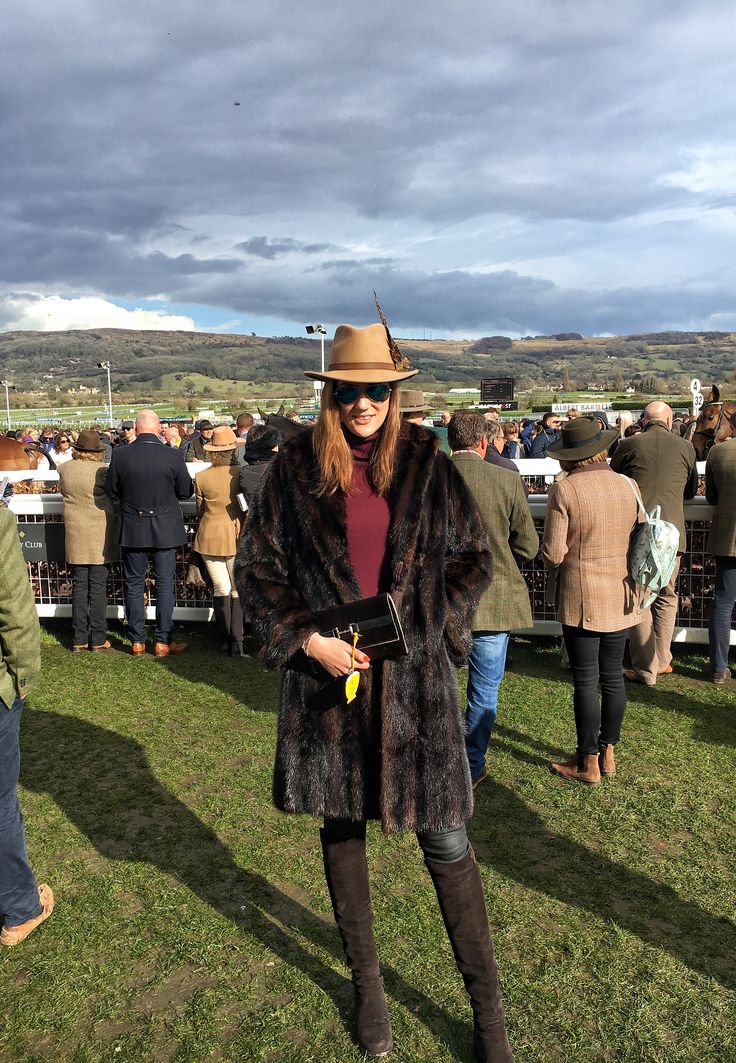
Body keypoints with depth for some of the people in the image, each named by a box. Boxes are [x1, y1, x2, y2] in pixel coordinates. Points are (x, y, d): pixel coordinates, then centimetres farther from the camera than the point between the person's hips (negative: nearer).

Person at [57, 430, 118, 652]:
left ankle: (79, 640, 12)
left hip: (75, 537, 4)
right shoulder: (102, 471, -13)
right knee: (98, 588, 3)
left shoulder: (64, 469, 0)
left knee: (79, 587, 9)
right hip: (100, 536, -3)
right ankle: (98, 639, 7)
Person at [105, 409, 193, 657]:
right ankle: (163, 641, 12)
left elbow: (111, 492, 0)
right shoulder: (173, 456, -13)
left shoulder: (120, 455, -10)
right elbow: (185, 492, -4)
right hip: (165, 530, -1)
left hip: (132, 531, 1)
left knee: (134, 585, 12)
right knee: (164, 585, 8)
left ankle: (137, 641, 18)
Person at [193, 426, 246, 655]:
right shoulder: (241, 473, -10)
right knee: (238, 590, 7)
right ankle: (237, 642, 4)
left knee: (221, 590, 8)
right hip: (237, 536, -1)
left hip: (210, 537, 1)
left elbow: (200, 510, 5)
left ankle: (226, 641, 13)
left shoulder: (201, 477, -6)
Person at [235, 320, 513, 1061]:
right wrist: (308, 638, -10)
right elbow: (254, 565, 2)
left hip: (414, 678, -1)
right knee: (341, 827, 15)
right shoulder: (295, 467, -1)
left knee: (445, 840, 4)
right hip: (326, 672, 1)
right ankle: (366, 985, 38)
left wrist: (427, 626, -4)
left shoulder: (427, 463, 0)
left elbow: (473, 556, 7)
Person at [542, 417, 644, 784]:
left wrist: (559, 564, 8)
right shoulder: (629, 486, 0)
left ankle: (588, 762, 15)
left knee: (585, 681, 4)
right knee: (613, 677, 15)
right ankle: (608, 753, 28)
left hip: (581, 599, -5)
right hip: (622, 597, 5)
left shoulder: (564, 489, -14)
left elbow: (553, 554, -14)